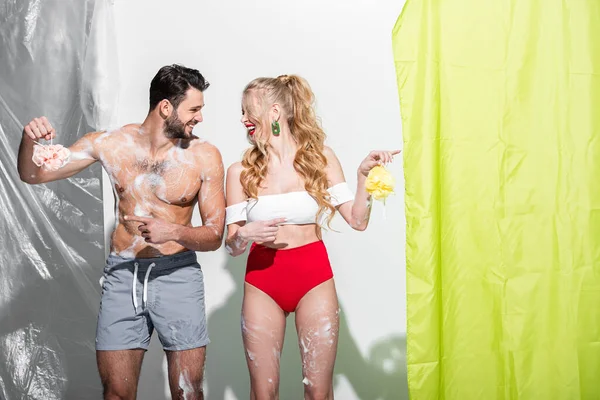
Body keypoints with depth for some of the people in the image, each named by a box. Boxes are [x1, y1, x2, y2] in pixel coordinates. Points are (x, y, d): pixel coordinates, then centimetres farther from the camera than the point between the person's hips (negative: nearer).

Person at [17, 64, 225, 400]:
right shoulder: (111, 144, -1)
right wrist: (29, 139, -17)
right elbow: (33, 174, 4)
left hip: (178, 276, -1)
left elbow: (214, 236, -2)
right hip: (122, 275, 1)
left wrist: (174, 231, -22)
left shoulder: (205, 156, -6)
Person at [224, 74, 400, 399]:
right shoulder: (241, 172, 0)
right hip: (263, 284, 1)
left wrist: (363, 175, -14)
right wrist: (245, 234, -19)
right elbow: (232, 245, 2)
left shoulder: (320, 158, 1)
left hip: (314, 280, 0)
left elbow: (357, 221, -2)